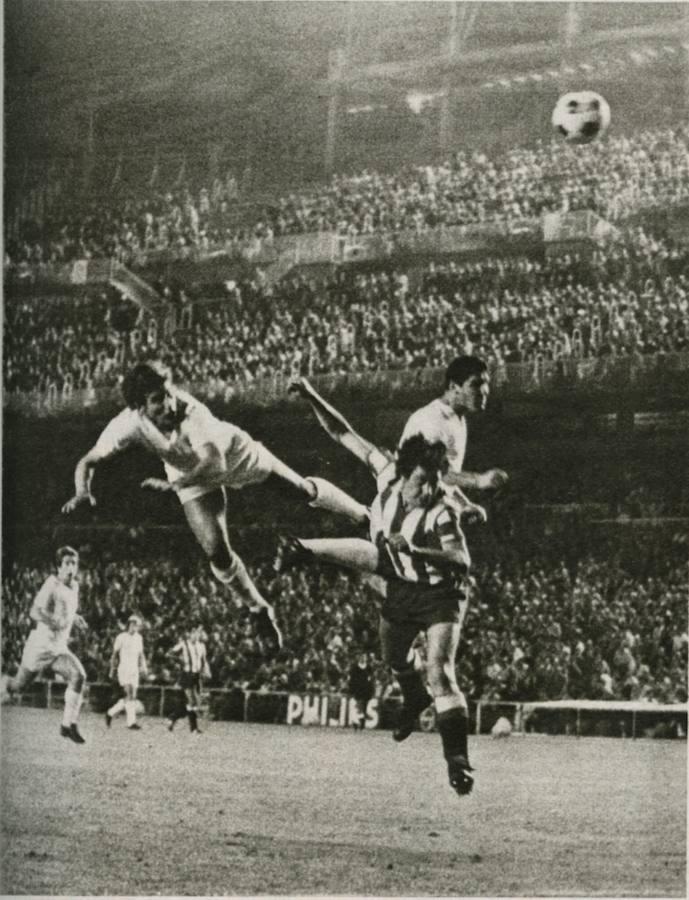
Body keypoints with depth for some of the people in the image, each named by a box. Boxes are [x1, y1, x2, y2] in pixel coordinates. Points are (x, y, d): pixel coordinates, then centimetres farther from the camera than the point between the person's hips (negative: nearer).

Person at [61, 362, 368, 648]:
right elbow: (88, 461, -25)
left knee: (303, 489, 8)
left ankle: (366, 515, 35)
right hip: (193, 476, 2)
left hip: (233, 452, -2)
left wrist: (174, 484, -60)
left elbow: (214, 461, -50)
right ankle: (260, 611, 18)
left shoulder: (191, 412, -42)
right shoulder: (129, 424, -33)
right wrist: (83, 492, -44)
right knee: (216, 551, -8)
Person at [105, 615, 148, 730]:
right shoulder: (121, 637, -3)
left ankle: (111, 713, 23)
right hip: (124, 669, -7)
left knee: (132, 697, 5)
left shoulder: (139, 638, 14)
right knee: (130, 694, -18)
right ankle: (131, 722, -21)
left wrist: (144, 667, 4)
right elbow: (115, 654, 4)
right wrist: (112, 670, 6)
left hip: (134, 670, 7)